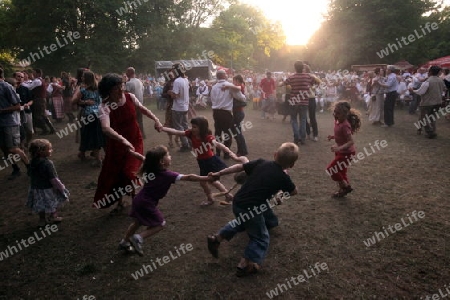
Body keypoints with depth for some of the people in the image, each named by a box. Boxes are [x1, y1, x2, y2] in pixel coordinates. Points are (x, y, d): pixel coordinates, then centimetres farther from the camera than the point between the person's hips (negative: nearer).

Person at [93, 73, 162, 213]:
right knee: (114, 173, 11)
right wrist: (123, 139, -53)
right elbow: (106, 128, -40)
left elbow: (143, 109, 10)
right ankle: (119, 202, 36)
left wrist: (156, 120, -1)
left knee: (130, 173, -9)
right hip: (116, 144, 0)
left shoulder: (130, 97, -11)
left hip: (134, 141, 1)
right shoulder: (104, 107, -23)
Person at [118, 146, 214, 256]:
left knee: (138, 222, 28)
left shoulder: (151, 168, -2)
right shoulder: (167, 175, -22)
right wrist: (208, 178, -28)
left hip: (139, 200, 8)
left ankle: (124, 242, 44)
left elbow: (143, 158, 17)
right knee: (160, 224, 6)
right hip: (147, 204, -8)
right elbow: (189, 177, -27)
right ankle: (138, 238, -4)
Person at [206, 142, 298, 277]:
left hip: (237, 203, 6)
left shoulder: (260, 163, 5)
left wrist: (219, 174, 19)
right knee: (261, 238, 14)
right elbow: (294, 192, 14)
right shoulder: (283, 177, -5)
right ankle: (245, 264, -4)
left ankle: (217, 238, 30)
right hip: (251, 210, -6)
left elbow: (239, 167, 10)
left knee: (242, 222, 36)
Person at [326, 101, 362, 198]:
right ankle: (343, 189, 35)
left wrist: (339, 148, -42)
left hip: (346, 152, -9)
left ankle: (346, 187, 10)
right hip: (340, 151, 9)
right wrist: (333, 137, 0)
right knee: (340, 171, 19)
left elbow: (351, 142, -30)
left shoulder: (344, 125, -28)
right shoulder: (337, 121, -1)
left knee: (331, 169, -5)